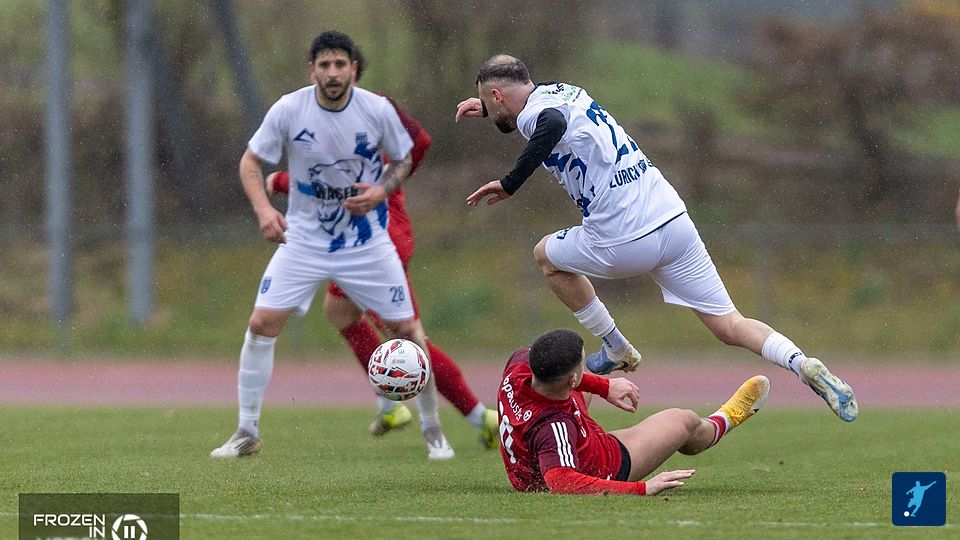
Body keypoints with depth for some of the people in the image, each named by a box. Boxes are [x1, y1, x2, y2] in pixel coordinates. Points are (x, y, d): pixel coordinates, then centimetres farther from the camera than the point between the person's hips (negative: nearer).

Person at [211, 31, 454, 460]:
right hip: (303, 239, 0)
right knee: (262, 324, -11)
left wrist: (381, 190, -16)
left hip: (366, 241, 0)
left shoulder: (378, 110, -12)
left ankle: (432, 430, 15)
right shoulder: (288, 110, -13)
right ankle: (247, 433, 1)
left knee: (406, 329, -3)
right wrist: (263, 208, -19)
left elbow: (403, 160, 4)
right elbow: (251, 161, -2)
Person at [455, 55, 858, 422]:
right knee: (730, 327, 7)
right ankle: (802, 365, -18)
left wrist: (509, 184, -26)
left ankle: (615, 350, 27)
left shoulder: (533, 113, -6)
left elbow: (553, 124, -32)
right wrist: (490, 109, 48)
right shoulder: (560, 90, 19)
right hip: (675, 221, 7)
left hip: (624, 242, -7)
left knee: (547, 255, 24)